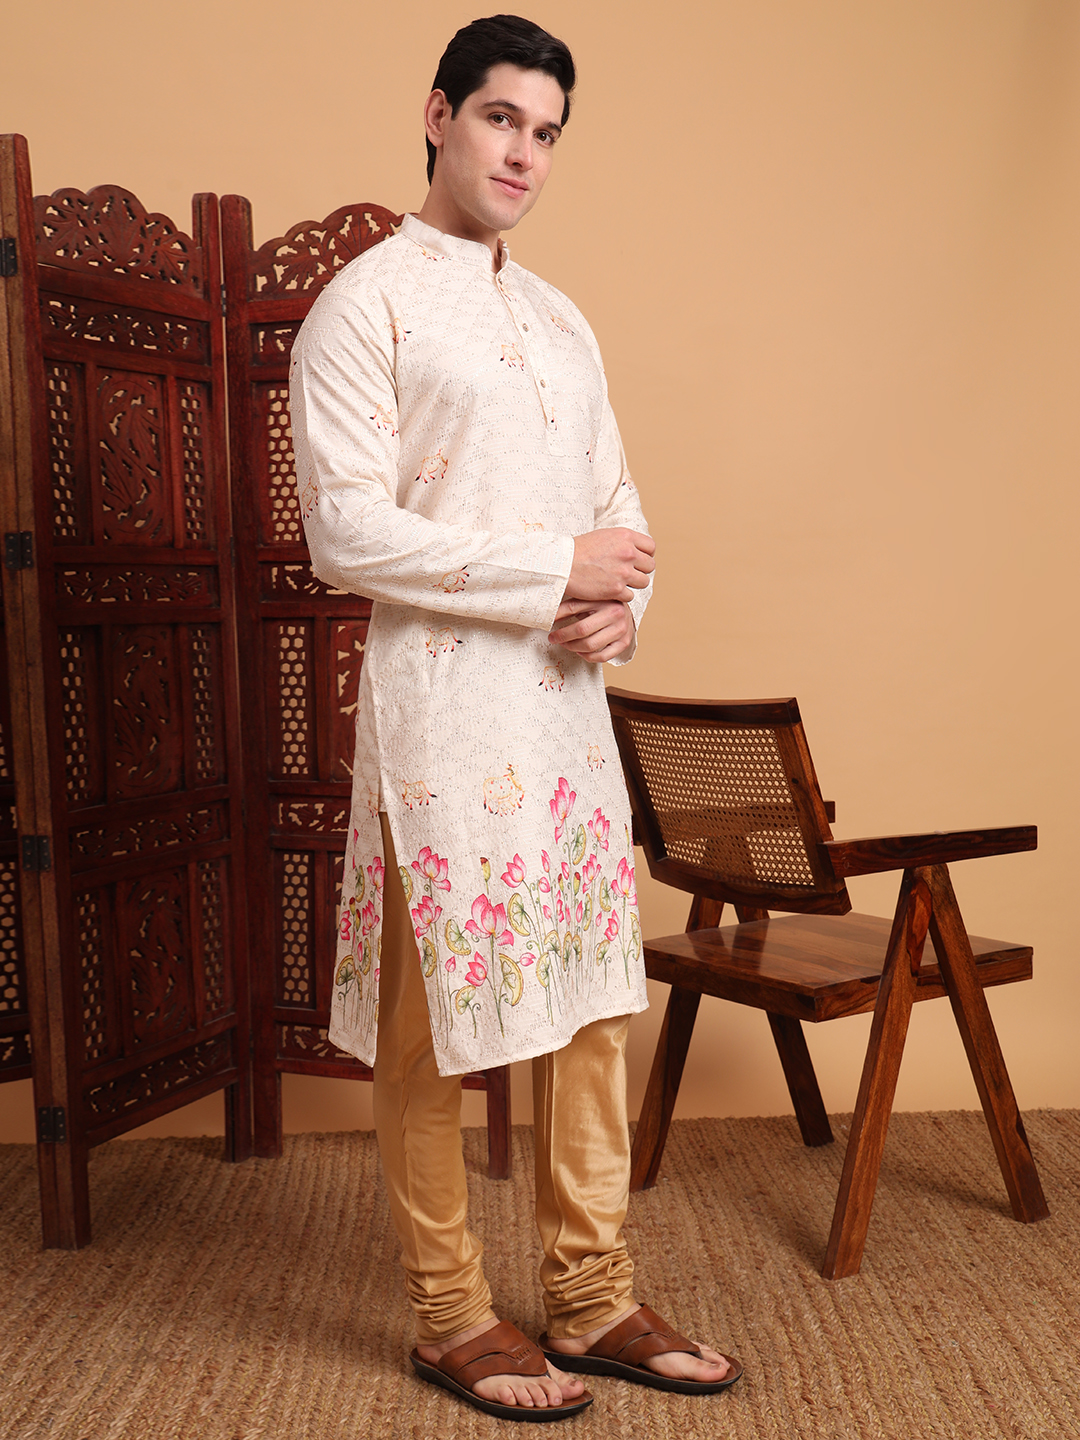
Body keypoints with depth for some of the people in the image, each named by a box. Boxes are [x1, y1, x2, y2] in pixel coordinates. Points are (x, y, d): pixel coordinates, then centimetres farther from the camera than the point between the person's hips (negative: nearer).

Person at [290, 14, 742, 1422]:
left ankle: (591, 1298, 25)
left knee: (594, 1000, 10)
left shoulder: (561, 322, 19)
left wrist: (624, 607, -1)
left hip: (569, 701, 7)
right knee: (435, 1024, 2)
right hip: (441, 701, -7)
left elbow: (617, 503, 21)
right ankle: (454, 1318, 20)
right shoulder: (365, 304, -3)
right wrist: (558, 571, -14)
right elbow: (348, 531, -14)